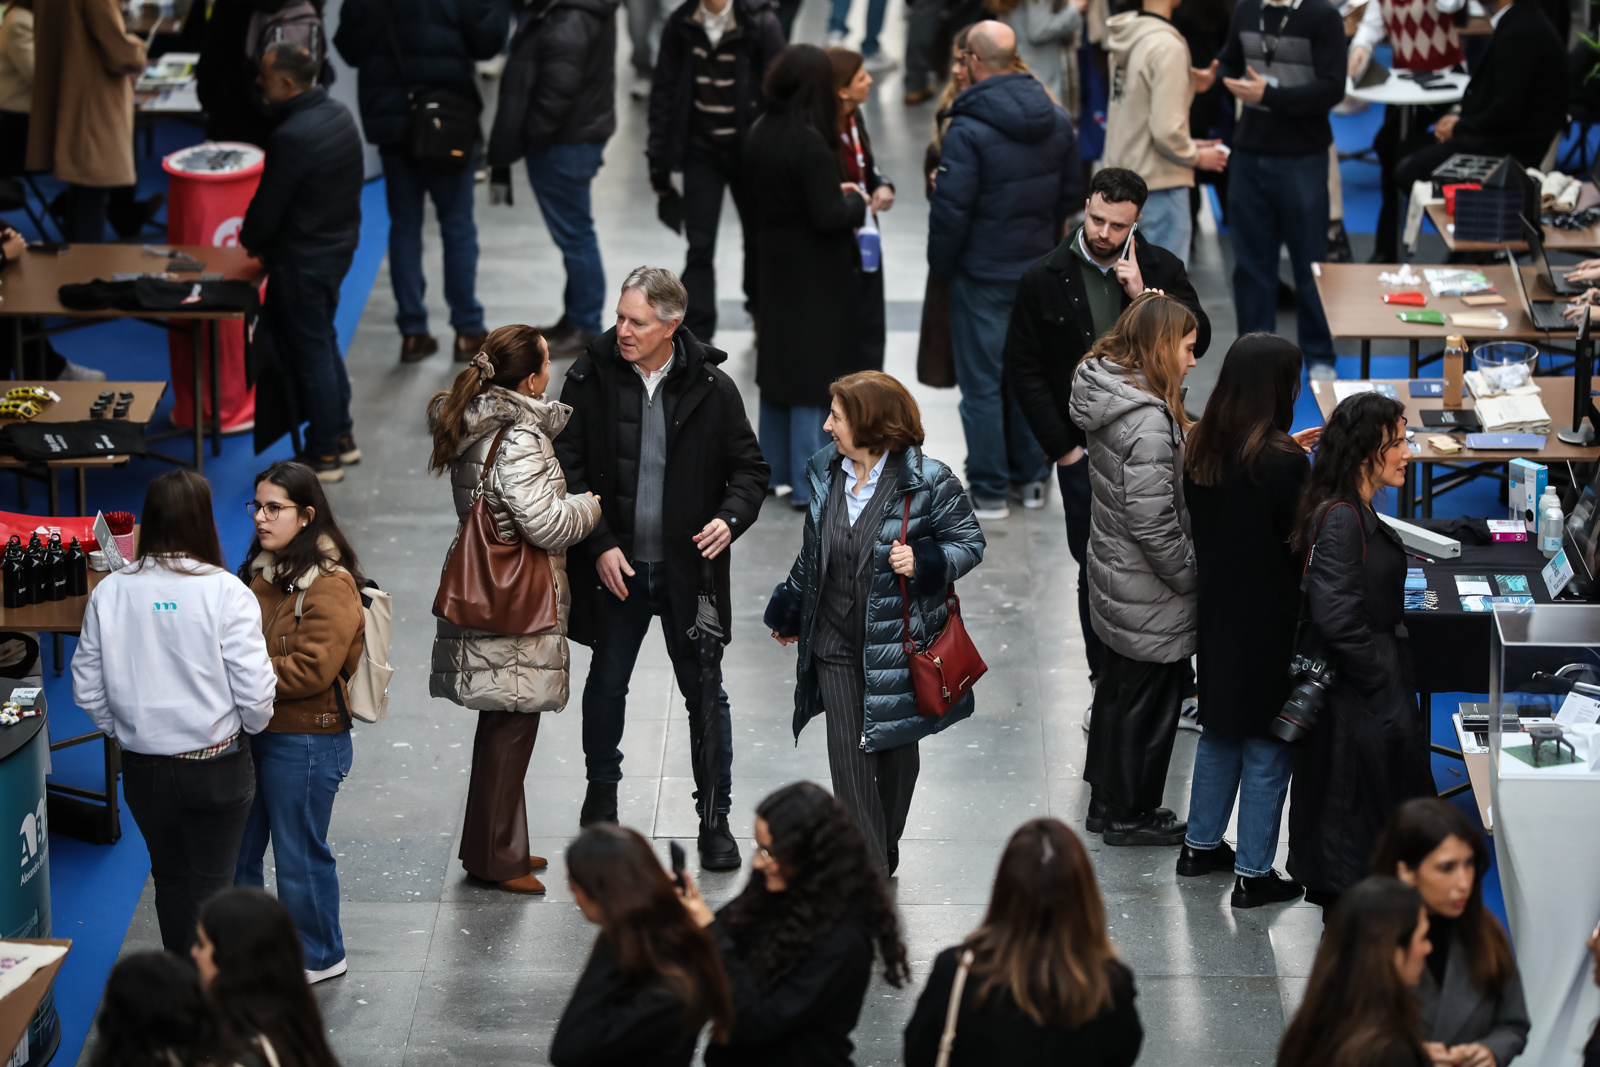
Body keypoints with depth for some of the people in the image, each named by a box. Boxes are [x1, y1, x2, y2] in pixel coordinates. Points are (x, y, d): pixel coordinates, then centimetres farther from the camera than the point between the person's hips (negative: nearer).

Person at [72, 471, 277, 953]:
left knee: (170, 877, 22)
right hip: (216, 765, -3)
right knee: (212, 886, 10)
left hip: (143, 768, 3)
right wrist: (249, 727, 4)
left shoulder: (109, 592, -7)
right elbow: (254, 691, -17)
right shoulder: (225, 593, -17)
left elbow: (88, 689, -1)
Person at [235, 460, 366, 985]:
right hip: (252, 731, 8)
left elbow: (312, 668, -24)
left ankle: (319, 956, 24)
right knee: (235, 848, 17)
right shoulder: (261, 568, 8)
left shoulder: (331, 585, -19)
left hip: (305, 741, -8)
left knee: (299, 854, 6)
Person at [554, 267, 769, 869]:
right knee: (606, 685, 15)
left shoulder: (712, 388, -6)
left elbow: (749, 468, 4)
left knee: (706, 694, 4)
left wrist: (731, 518, -16)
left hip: (689, 567, -1)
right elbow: (568, 469, -4)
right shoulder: (590, 380, -6)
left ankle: (715, 818, 17)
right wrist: (599, 545, -12)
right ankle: (602, 793, 37)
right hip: (615, 566, 1)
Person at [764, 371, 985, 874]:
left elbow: (970, 543, -5)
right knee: (848, 754, -4)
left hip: (899, 641, -3)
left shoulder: (927, 482, -14)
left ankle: (886, 849, 34)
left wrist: (922, 563, -24)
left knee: (896, 750, 13)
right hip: (836, 643, 3)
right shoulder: (825, 472, 3)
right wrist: (791, 614, 24)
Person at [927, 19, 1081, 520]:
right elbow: (1071, 192, 9)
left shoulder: (968, 130, -21)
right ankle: (1031, 477, 26)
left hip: (982, 271, -6)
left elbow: (951, 207, -19)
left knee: (982, 382, 3)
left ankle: (989, 491, 8)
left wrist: (940, 263, -4)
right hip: (1038, 268, 6)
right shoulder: (1057, 121, 0)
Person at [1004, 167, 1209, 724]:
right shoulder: (1044, 280, -4)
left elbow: (1197, 340, -8)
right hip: (1086, 453, 0)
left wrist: (1144, 295, -20)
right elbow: (1023, 371, -1)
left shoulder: (1161, 269, -1)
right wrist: (1062, 447, -5)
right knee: (1098, 570, 8)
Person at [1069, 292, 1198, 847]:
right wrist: (1193, 576, -16)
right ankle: (1129, 815, 22)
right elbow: (1152, 523, -27)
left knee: (1120, 687, 24)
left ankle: (1108, 801, 39)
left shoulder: (1106, 389, 0)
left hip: (1113, 573, 9)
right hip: (1150, 593, -9)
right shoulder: (1148, 420, -29)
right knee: (1150, 697, 8)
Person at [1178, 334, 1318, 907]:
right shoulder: (1281, 462, -24)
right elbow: (1303, 542, -18)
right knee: (1268, 748, 5)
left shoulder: (1202, 446, -3)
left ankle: (1201, 844, 36)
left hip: (1215, 611, 7)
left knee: (1220, 730, 24)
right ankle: (1253, 874, 12)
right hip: (1269, 620, -7)